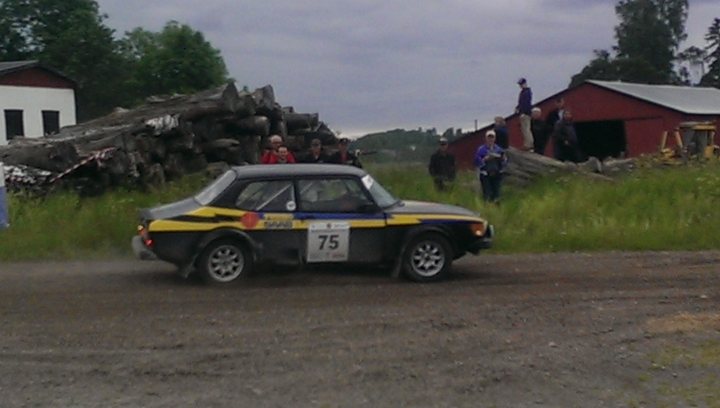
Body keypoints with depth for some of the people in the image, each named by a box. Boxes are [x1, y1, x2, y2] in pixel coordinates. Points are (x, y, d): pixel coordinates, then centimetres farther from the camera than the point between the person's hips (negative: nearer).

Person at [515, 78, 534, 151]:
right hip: (523, 112, 11)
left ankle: (529, 145, -8)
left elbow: (527, 103, -23)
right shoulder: (523, 91, 14)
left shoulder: (527, 92, -17)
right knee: (524, 129, 15)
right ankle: (526, 144, 21)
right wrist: (518, 108, 15)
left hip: (525, 113, -11)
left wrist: (523, 113, -26)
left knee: (526, 129, -10)